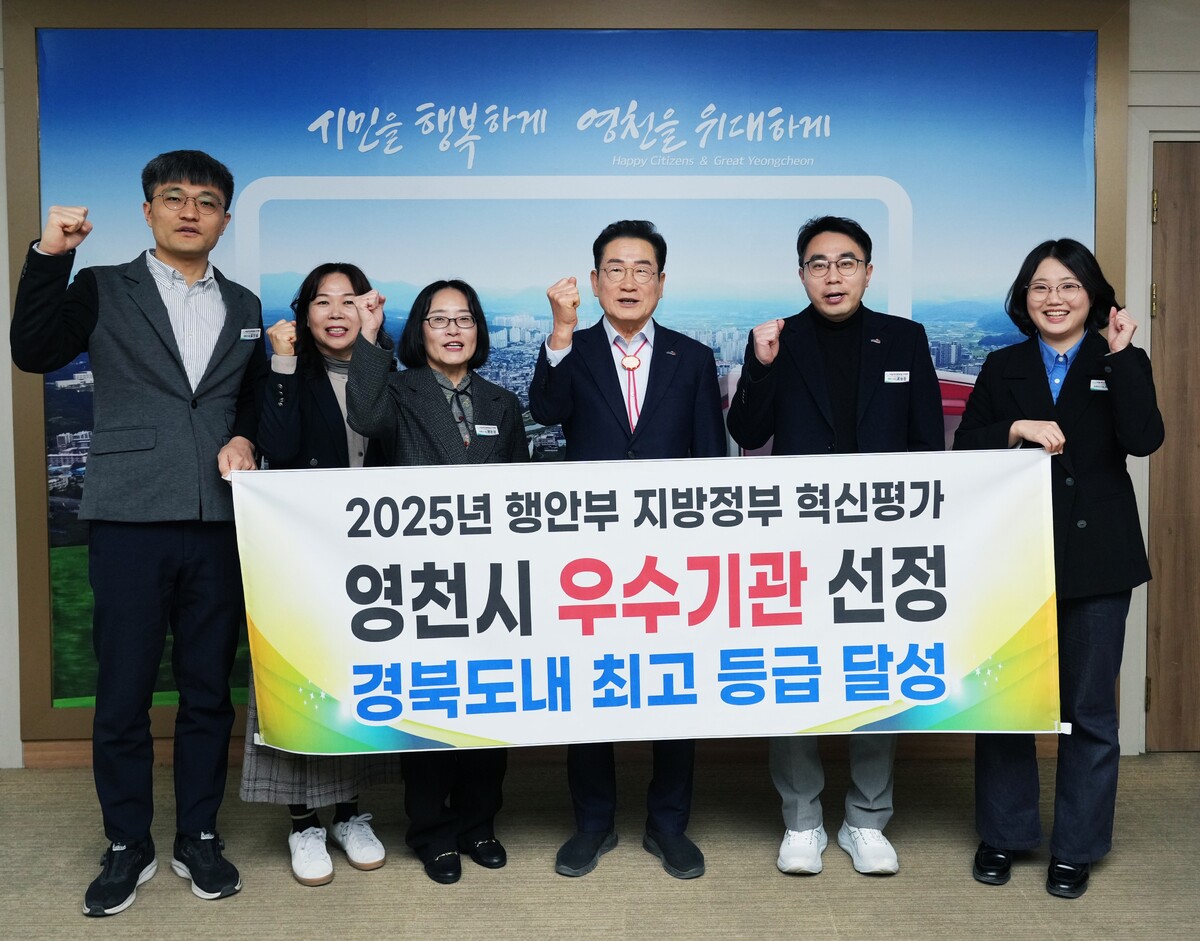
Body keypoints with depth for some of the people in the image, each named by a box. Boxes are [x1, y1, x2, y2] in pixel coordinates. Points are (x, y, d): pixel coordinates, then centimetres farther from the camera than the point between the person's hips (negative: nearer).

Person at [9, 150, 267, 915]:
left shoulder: (244, 307, 15)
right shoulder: (103, 289, 6)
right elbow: (35, 354, -8)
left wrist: (244, 439, 0)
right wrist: (50, 255, -16)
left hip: (218, 525, 3)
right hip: (130, 522, -2)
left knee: (209, 691, 9)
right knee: (123, 694, 4)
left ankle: (200, 838, 24)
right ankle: (128, 848, 21)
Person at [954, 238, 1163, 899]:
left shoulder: (1122, 363, 3)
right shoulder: (1003, 368, 7)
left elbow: (1144, 440, -14)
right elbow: (964, 449, 2)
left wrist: (1121, 354, -15)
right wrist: (1018, 429, -14)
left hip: (1096, 560, -1)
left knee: (1089, 708, 8)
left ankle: (1076, 847, 23)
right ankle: (1003, 834, 26)